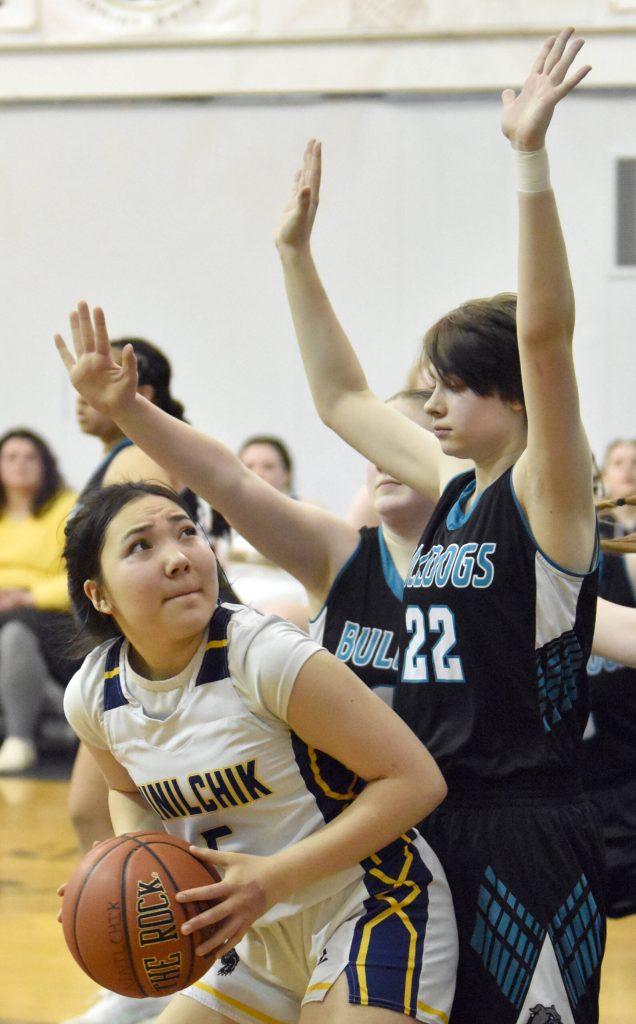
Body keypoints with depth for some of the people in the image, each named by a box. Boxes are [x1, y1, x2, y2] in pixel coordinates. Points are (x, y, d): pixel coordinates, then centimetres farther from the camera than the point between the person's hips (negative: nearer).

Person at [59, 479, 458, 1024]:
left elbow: (416, 779, -21)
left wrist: (276, 878, -24)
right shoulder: (92, 696, -4)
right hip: (264, 944, 7)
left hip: (373, 912, -7)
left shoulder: (265, 654, -23)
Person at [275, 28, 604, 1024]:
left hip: (529, 833, -8)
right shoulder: (452, 491, 12)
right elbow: (343, 397, 25)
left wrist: (530, 159, -30)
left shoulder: (548, 492, -8)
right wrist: (296, 251, 24)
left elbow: (544, 334, -23)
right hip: (434, 821, 8)